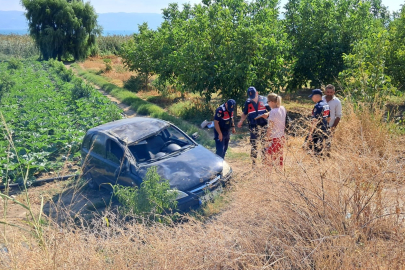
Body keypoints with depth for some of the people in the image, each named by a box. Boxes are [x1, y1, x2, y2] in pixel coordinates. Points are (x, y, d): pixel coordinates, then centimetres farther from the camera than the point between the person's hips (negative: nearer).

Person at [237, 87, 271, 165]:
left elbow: (271, 110, 3)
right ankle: (254, 162, 9)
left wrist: (267, 114, -18)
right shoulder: (248, 102, 2)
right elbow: (245, 113, 13)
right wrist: (241, 121, -3)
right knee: (254, 144, 0)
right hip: (254, 127, 0)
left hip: (264, 126, 0)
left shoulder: (263, 100, -2)